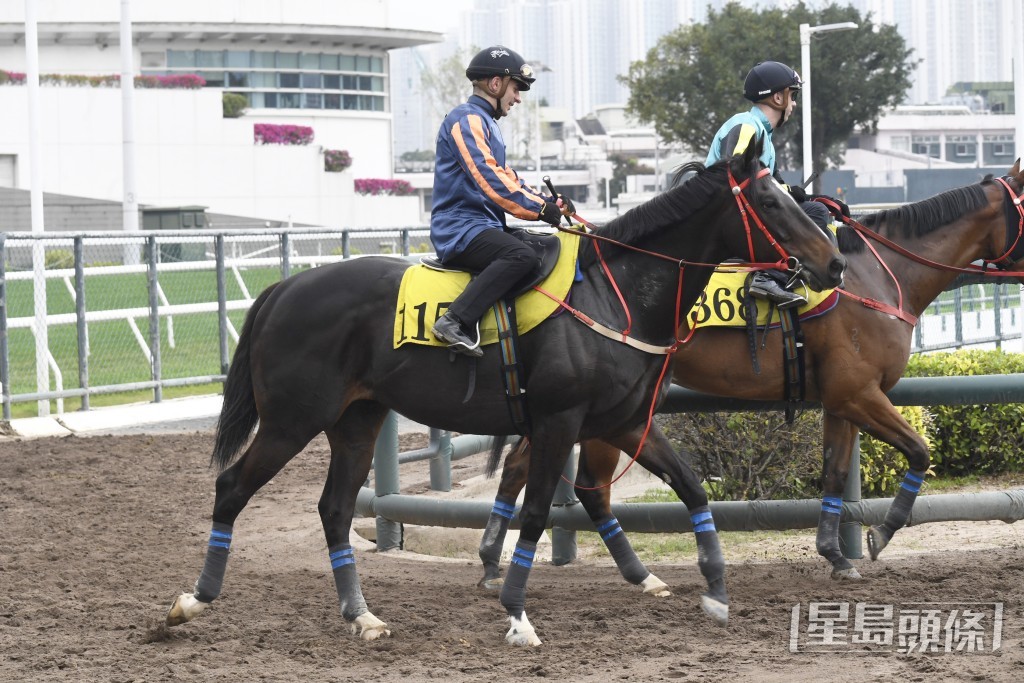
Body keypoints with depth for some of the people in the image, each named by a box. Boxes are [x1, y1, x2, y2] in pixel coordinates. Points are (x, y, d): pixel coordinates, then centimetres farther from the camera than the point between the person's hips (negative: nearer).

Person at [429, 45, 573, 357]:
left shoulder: (485, 123, 25)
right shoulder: (467, 120, -9)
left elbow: (508, 179, 25)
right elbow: (488, 179, -20)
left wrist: (549, 202, 9)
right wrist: (538, 208, -19)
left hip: (483, 225, 11)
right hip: (461, 228, -11)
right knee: (522, 255, -33)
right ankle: (456, 321, -36)